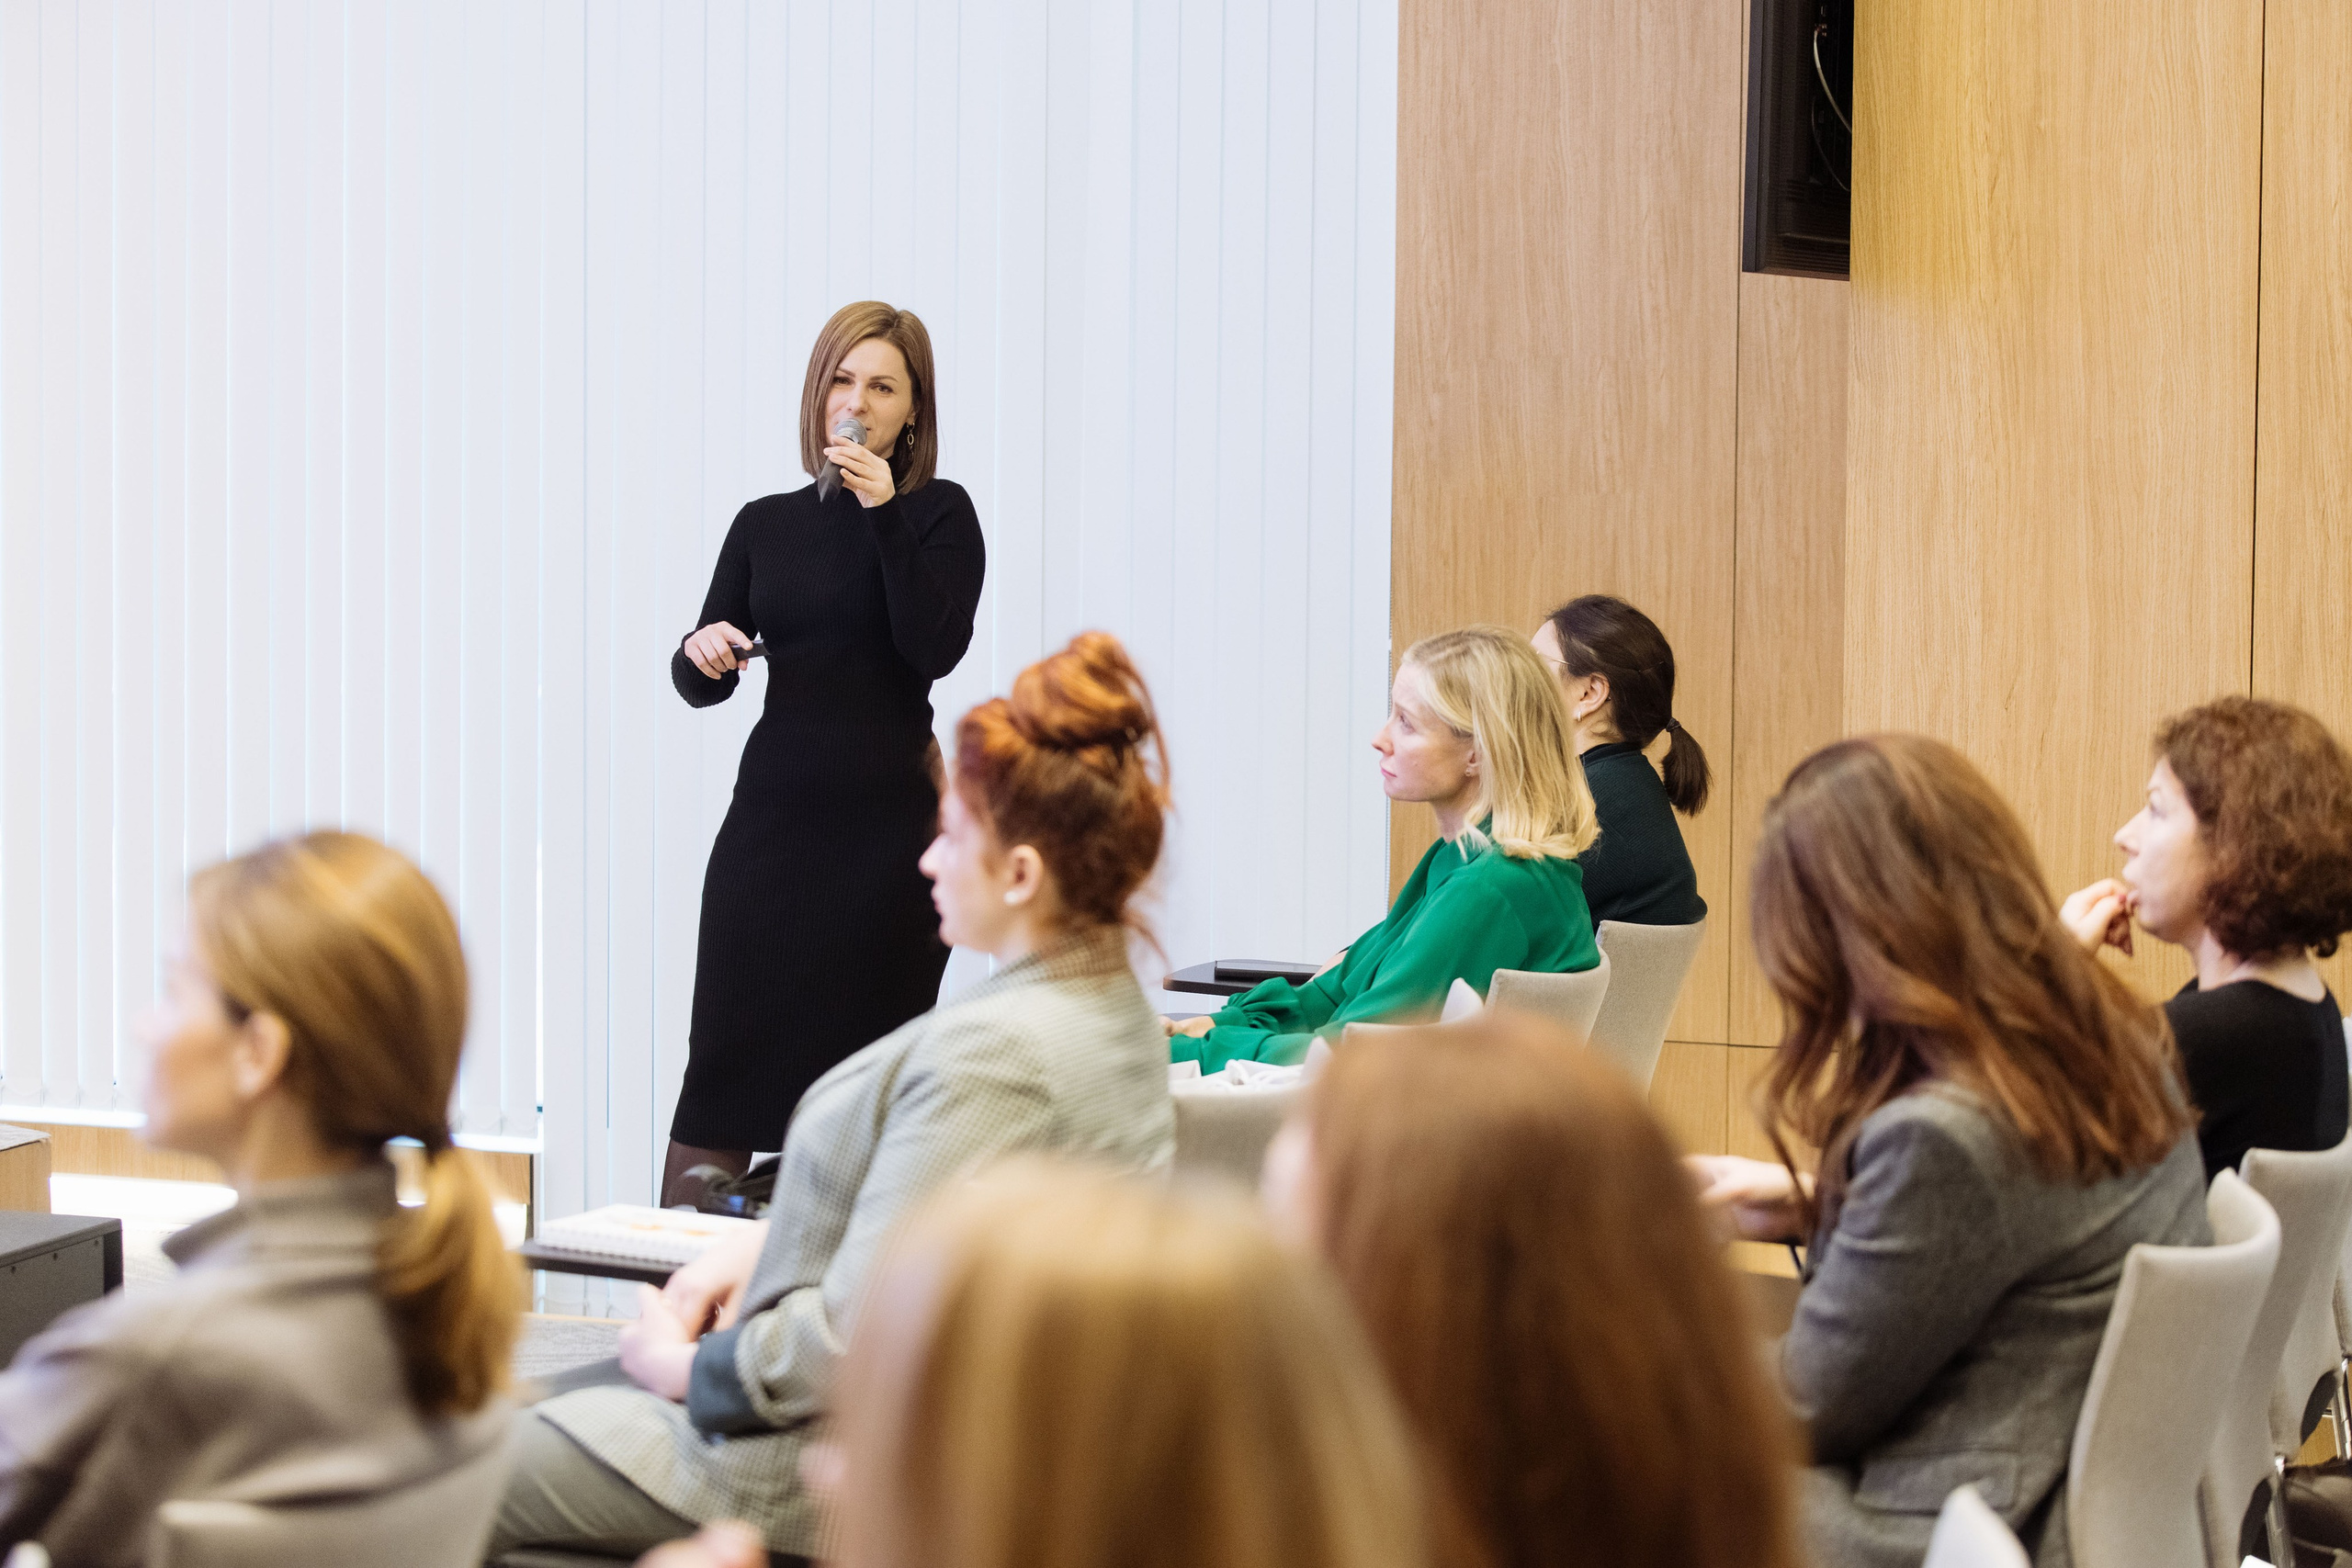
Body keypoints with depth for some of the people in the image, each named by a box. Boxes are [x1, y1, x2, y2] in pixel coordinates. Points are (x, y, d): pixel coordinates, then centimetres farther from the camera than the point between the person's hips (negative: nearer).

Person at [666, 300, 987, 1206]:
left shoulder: (938, 514, 3)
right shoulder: (764, 525, 13)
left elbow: (934, 648, -12)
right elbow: (702, 683, 13)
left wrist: (883, 513, -16)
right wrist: (700, 654, -11)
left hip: (889, 817, -3)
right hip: (774, 813, 3)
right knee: (727, 1055, -3)